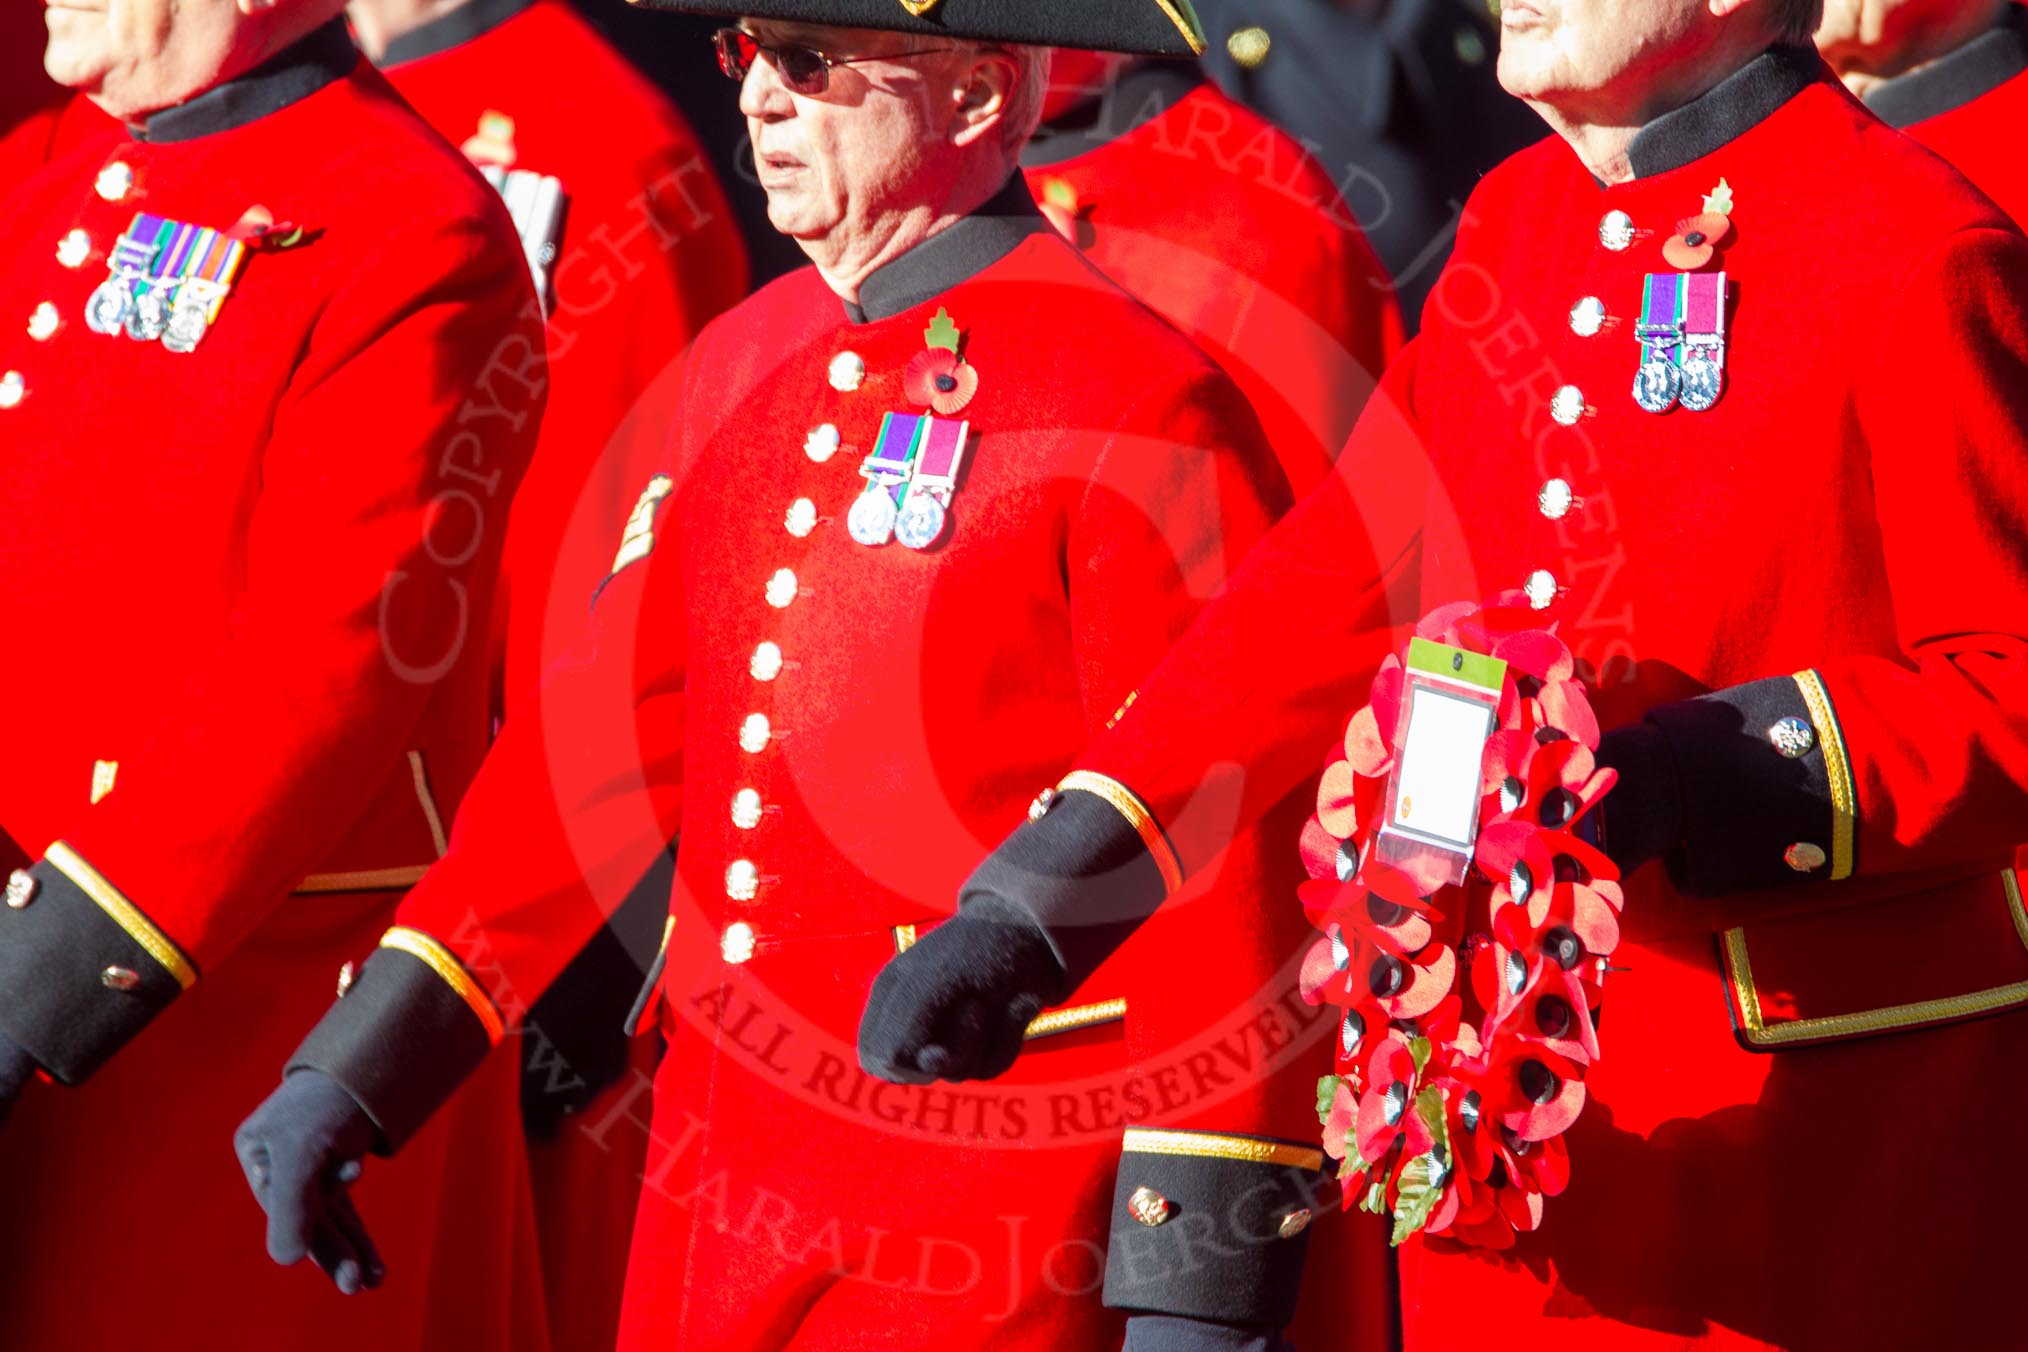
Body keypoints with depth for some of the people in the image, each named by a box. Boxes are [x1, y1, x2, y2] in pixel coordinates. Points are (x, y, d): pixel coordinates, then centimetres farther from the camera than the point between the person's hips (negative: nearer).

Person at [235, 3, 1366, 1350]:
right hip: (719, 1174, 7)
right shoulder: (746, 359, 10)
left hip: (985, 1220, -7)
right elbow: (605, 730, 12)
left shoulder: (1143, 406, -13)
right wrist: (364, 1059, 7)